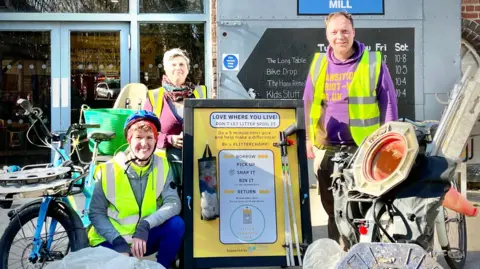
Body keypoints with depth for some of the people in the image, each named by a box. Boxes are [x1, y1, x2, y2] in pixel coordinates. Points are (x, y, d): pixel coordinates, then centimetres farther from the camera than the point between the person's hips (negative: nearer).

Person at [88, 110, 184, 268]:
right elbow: (96, 213, -9)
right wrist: (118, 241, -23)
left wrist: (145, 225, -32)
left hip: (145, 237, 2)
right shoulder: (108, 170, -13)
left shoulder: (162, 166, -7)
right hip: (112, 240, -2)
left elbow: (173, 203, -17)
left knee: (176, 224, -23)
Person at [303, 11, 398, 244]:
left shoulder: (373, 62, -2)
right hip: (327, 148, 4)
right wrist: (309, 139, 11)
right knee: (332, 206, 12)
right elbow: (308, 104, 14)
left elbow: (388, 103, -1)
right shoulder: (318, 64, 8)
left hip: (365, 147, -4)